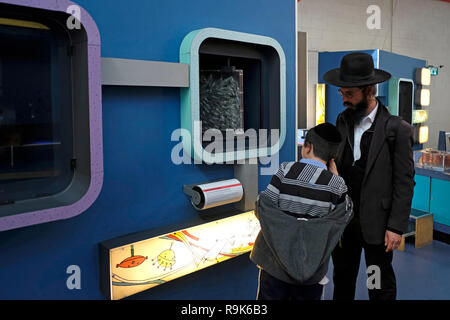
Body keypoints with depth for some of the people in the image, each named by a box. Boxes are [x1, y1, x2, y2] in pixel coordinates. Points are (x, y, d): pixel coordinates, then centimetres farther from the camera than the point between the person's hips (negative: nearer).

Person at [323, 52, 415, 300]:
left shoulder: (396, 129, -11)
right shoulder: (343, 121, 4)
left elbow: (404, 182, -10)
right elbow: (336, 166, 7)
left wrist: (396, 227, -13)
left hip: (376, 223, -5)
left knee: (381, 288, 13)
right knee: (342, 280, 21)